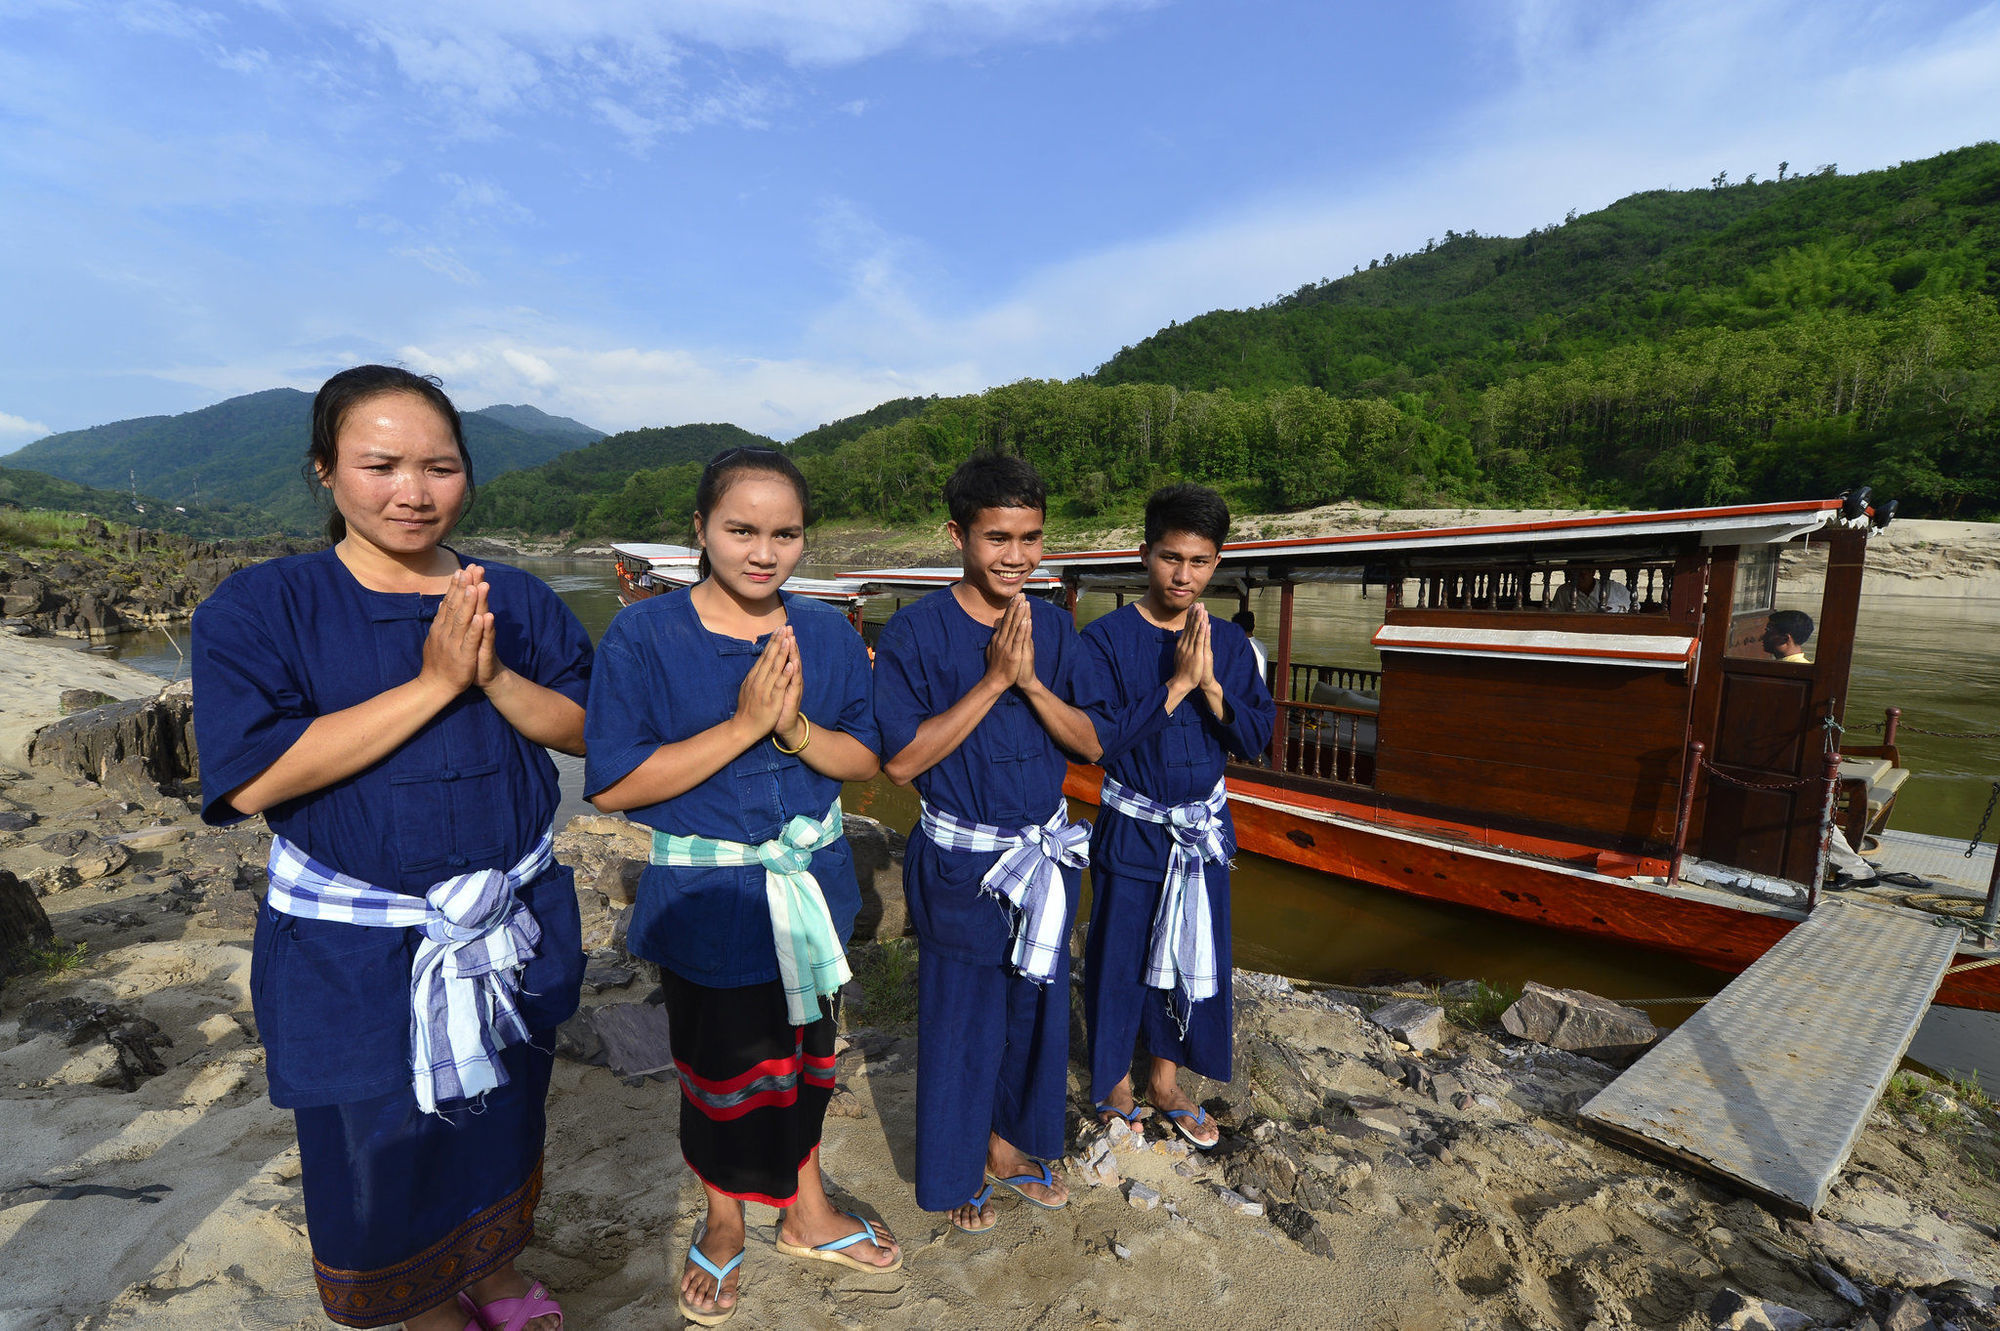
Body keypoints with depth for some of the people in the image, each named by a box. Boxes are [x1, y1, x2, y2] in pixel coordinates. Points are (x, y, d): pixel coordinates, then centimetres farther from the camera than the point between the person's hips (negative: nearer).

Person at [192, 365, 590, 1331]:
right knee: (385, 1152, 16)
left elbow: (584, 729, -4)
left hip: (513, 929, 3)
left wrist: (492, 676, -22)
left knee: (503, 1123, 22)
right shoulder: (260, 609, -10)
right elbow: (251, 778, -21)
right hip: (352, 955, -2)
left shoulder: (515, 600, -1)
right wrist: (435, 683, -26)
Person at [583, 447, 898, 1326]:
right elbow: (612, 785, -19)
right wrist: (743, 725, -26)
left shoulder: (828, 634, -4)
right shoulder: (644, 635, -15)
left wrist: (796, 728, -22)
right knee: (720, 1064, 17)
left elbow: (863, 759, -2)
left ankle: (806, 1213, 47)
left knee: (805, 1047, 20)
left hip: (811, 882, 3)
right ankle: (724, 1222, 47)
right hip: (705, 895, -3)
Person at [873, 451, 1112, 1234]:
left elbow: (1089, 742, -3)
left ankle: (1009, 1145, 44)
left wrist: (1031, 680, -20)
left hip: (1046, 853, 5)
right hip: (961, 863, -4)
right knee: (963, 1018, 12)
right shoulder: (916, 633, -15)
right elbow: (901, 760, -20)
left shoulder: (1053, 627, -1)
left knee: (1035, 1007, 19)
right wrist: (992, 681, -24)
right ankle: (959, 1172, 38)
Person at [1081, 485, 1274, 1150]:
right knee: (1121, 956, 11)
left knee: (1194, 954, 17)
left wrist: (1209, 685, -21)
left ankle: (1166, 1079, 40)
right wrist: (1176, 684, -26)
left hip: (1203, 829, 4)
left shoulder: (1230, 643, -2)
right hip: (1131, 828, -4)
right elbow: (1099, 740, -23)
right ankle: (1113, 1080, 37)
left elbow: (1256, 739, -6)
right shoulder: (1107, 637, -15)